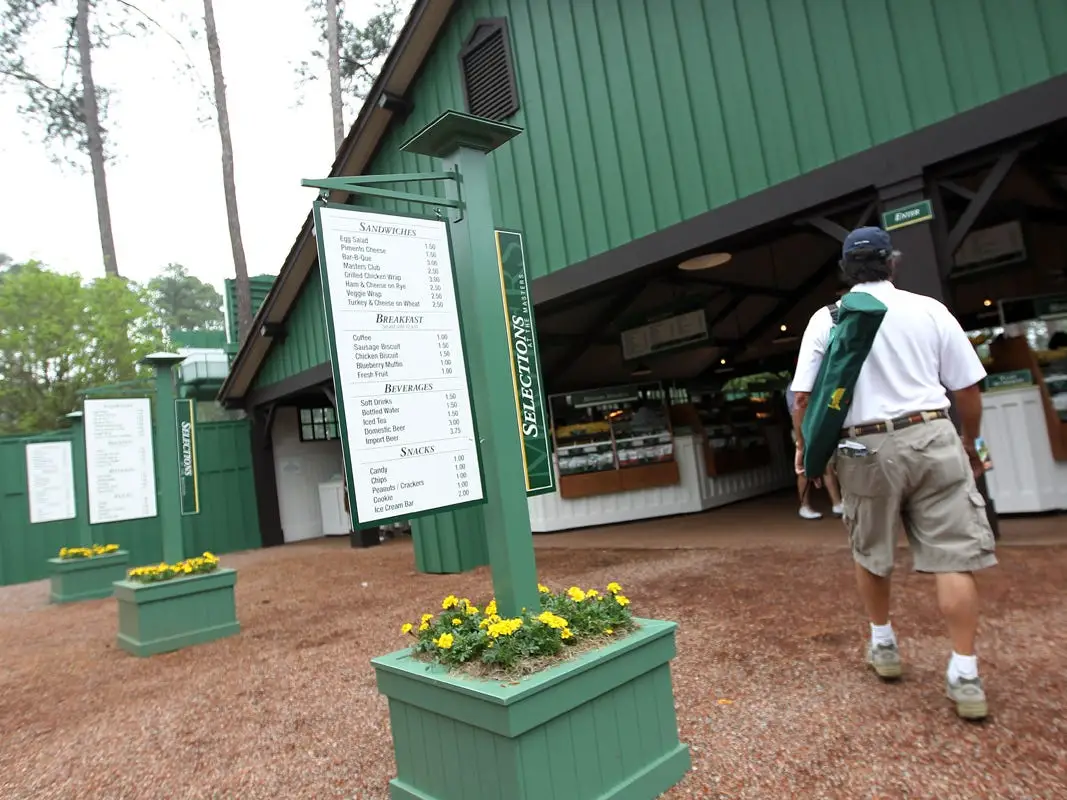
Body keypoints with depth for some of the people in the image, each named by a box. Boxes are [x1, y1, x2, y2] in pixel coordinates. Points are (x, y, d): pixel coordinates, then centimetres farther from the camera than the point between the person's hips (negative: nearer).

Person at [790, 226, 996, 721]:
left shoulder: (826, 319, 1)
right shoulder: (929, 309, 4)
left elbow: (803, 395, -3)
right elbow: (968, 388, 5)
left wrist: (804, 446, 12)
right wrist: (969, 443, 20)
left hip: (866, 448, 0)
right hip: (931, 438, 1)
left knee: (870, 553, 18)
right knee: (954, 556, 5)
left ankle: (882, 644, 33)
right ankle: (965, 676, 6)